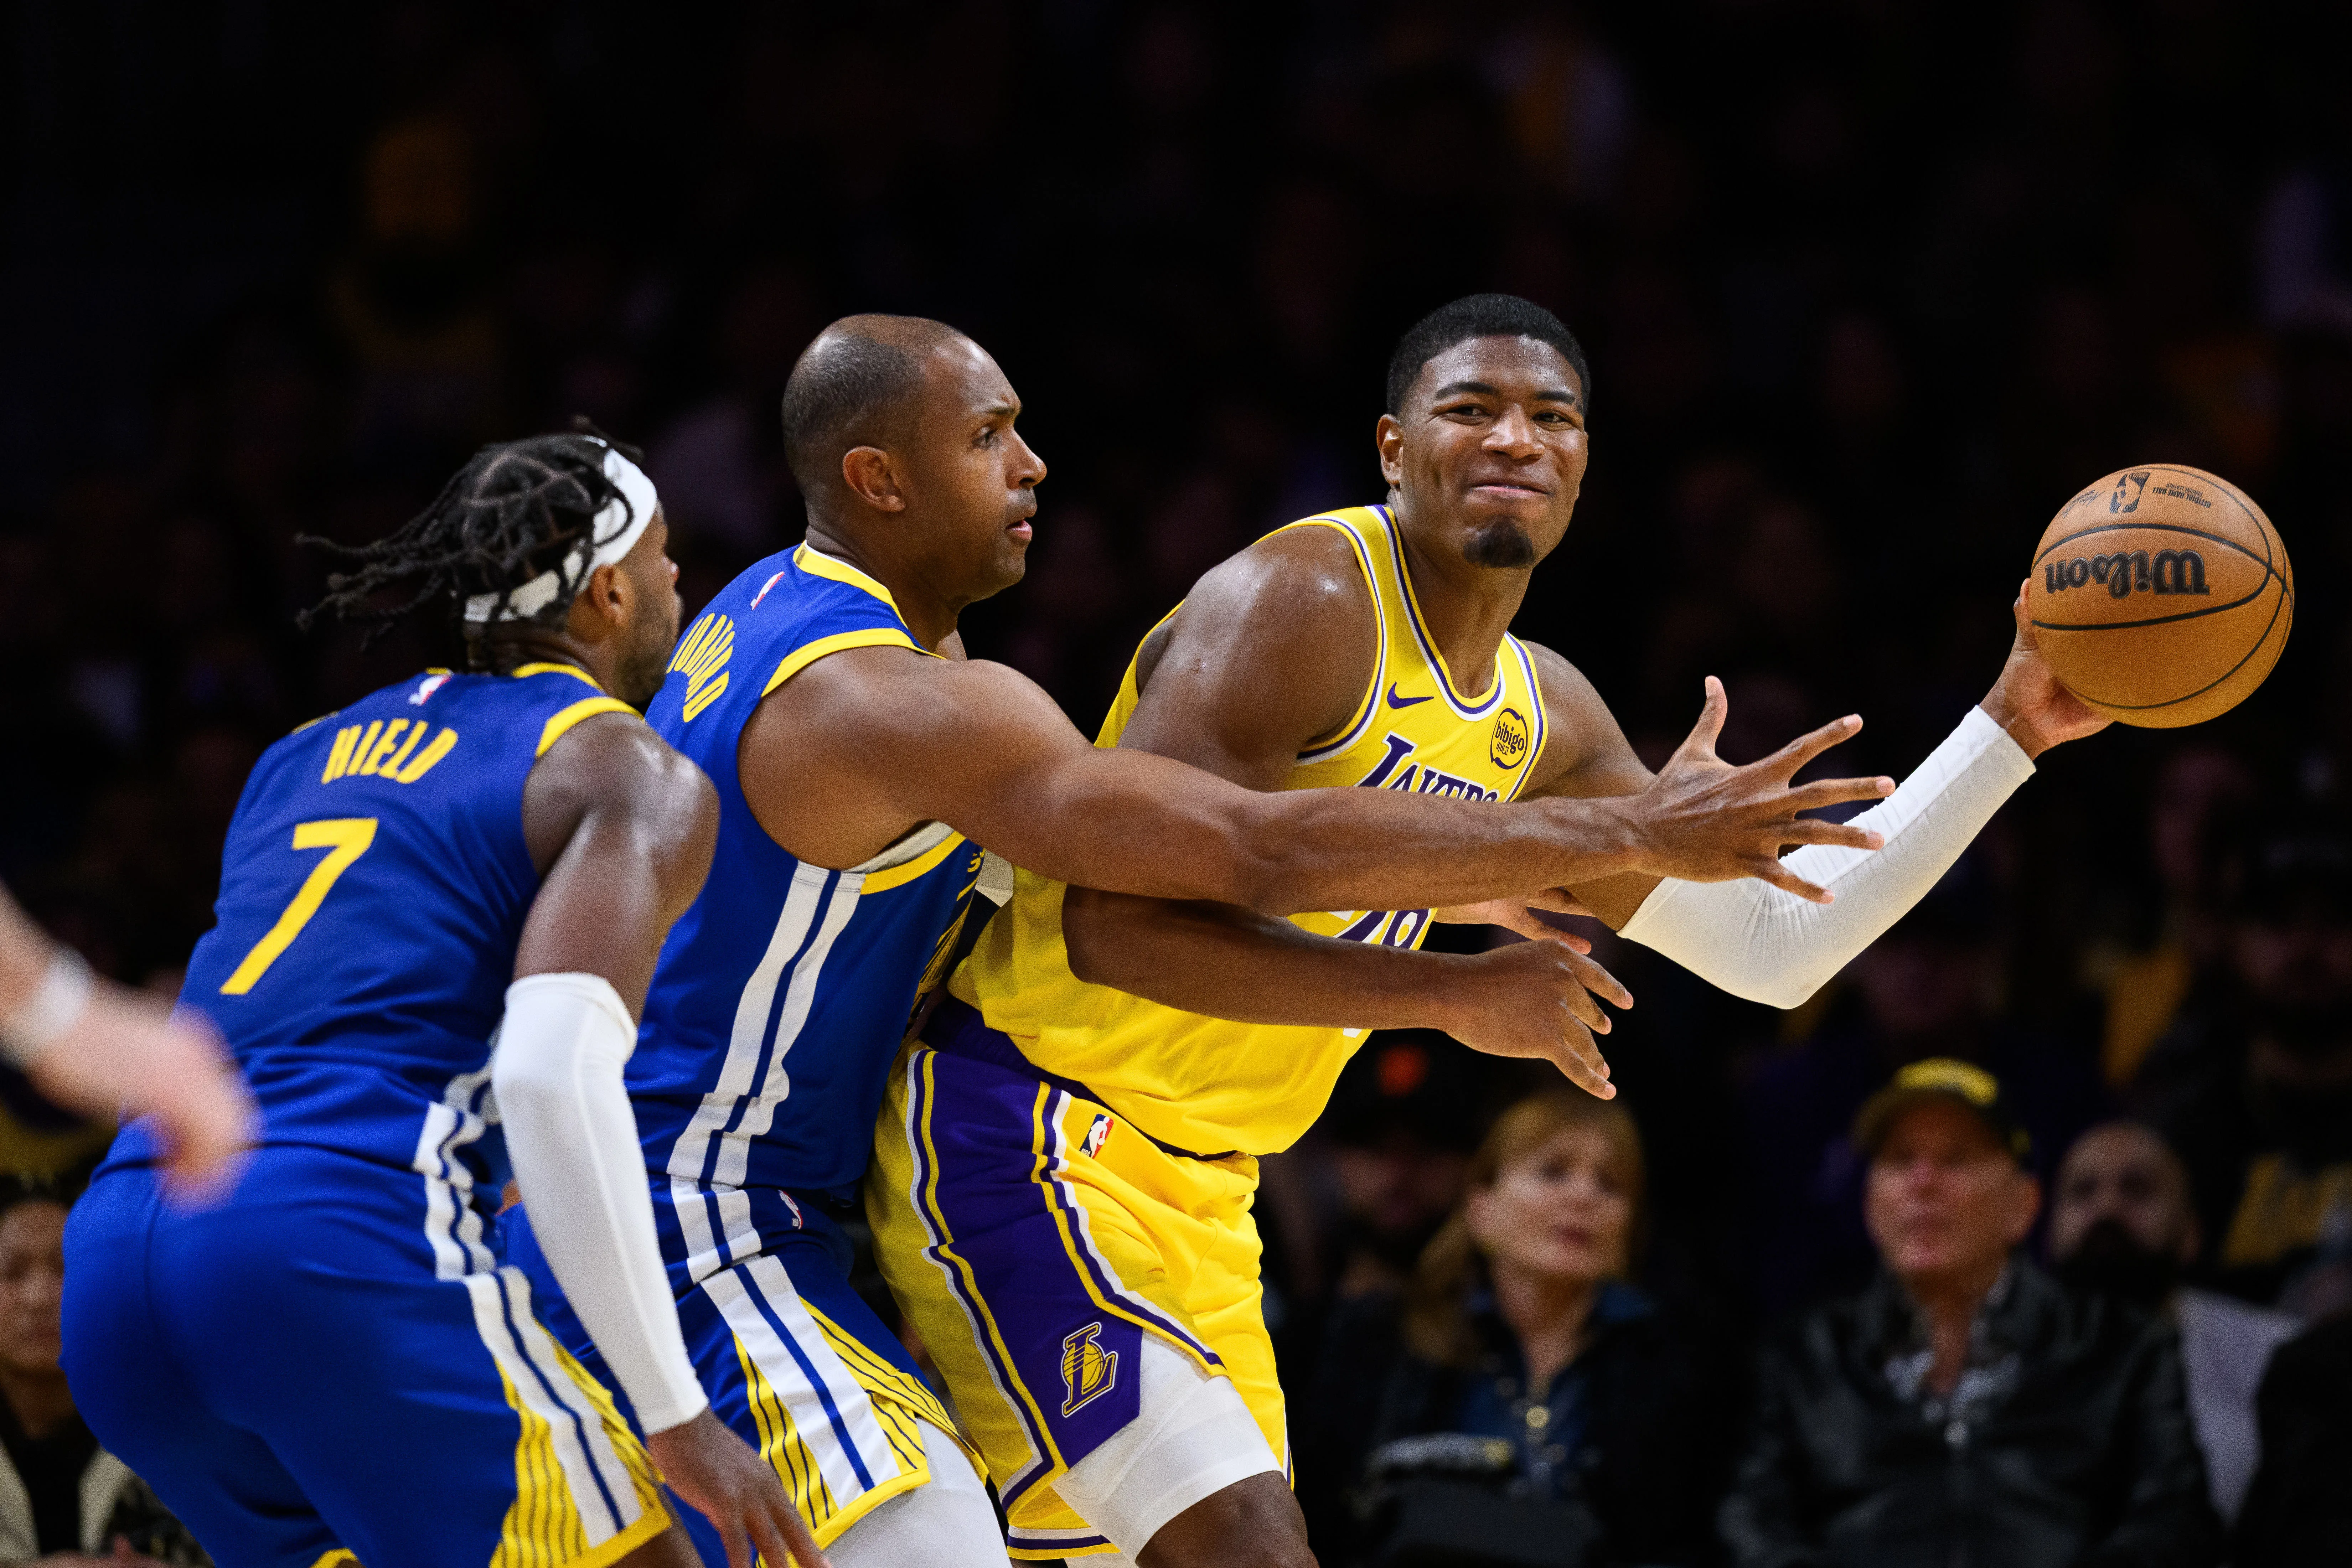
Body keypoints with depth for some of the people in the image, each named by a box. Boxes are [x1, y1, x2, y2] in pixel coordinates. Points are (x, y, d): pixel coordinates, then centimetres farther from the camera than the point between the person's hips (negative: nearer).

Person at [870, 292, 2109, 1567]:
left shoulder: (1541, 717, 12)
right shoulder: (1299, 602, -16)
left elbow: (1772, 948, 16)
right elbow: (1118, 923, -26)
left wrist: (2009, 727, 10)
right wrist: (1455, 992, -27)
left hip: (1196, 1190, 10)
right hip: (1023, 1125, -10)